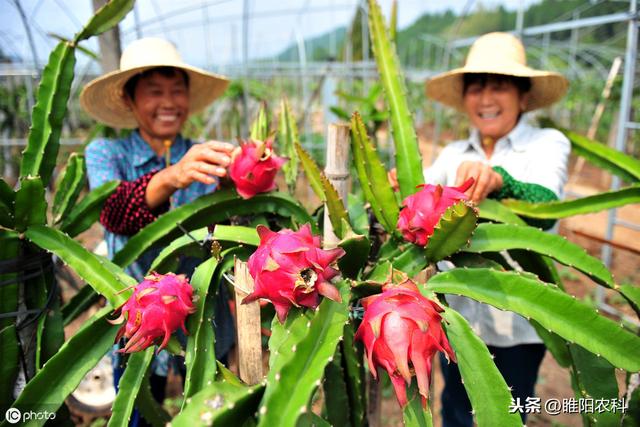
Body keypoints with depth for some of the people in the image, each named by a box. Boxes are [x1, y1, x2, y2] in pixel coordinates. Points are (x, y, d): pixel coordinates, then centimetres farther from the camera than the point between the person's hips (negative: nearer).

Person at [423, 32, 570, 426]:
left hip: (516, 319, -3)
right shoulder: (454, 154, 3)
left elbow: (545, 209, -27)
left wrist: (498, 181, -48)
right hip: (455, 312, 3)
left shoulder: (548, 143, -9)